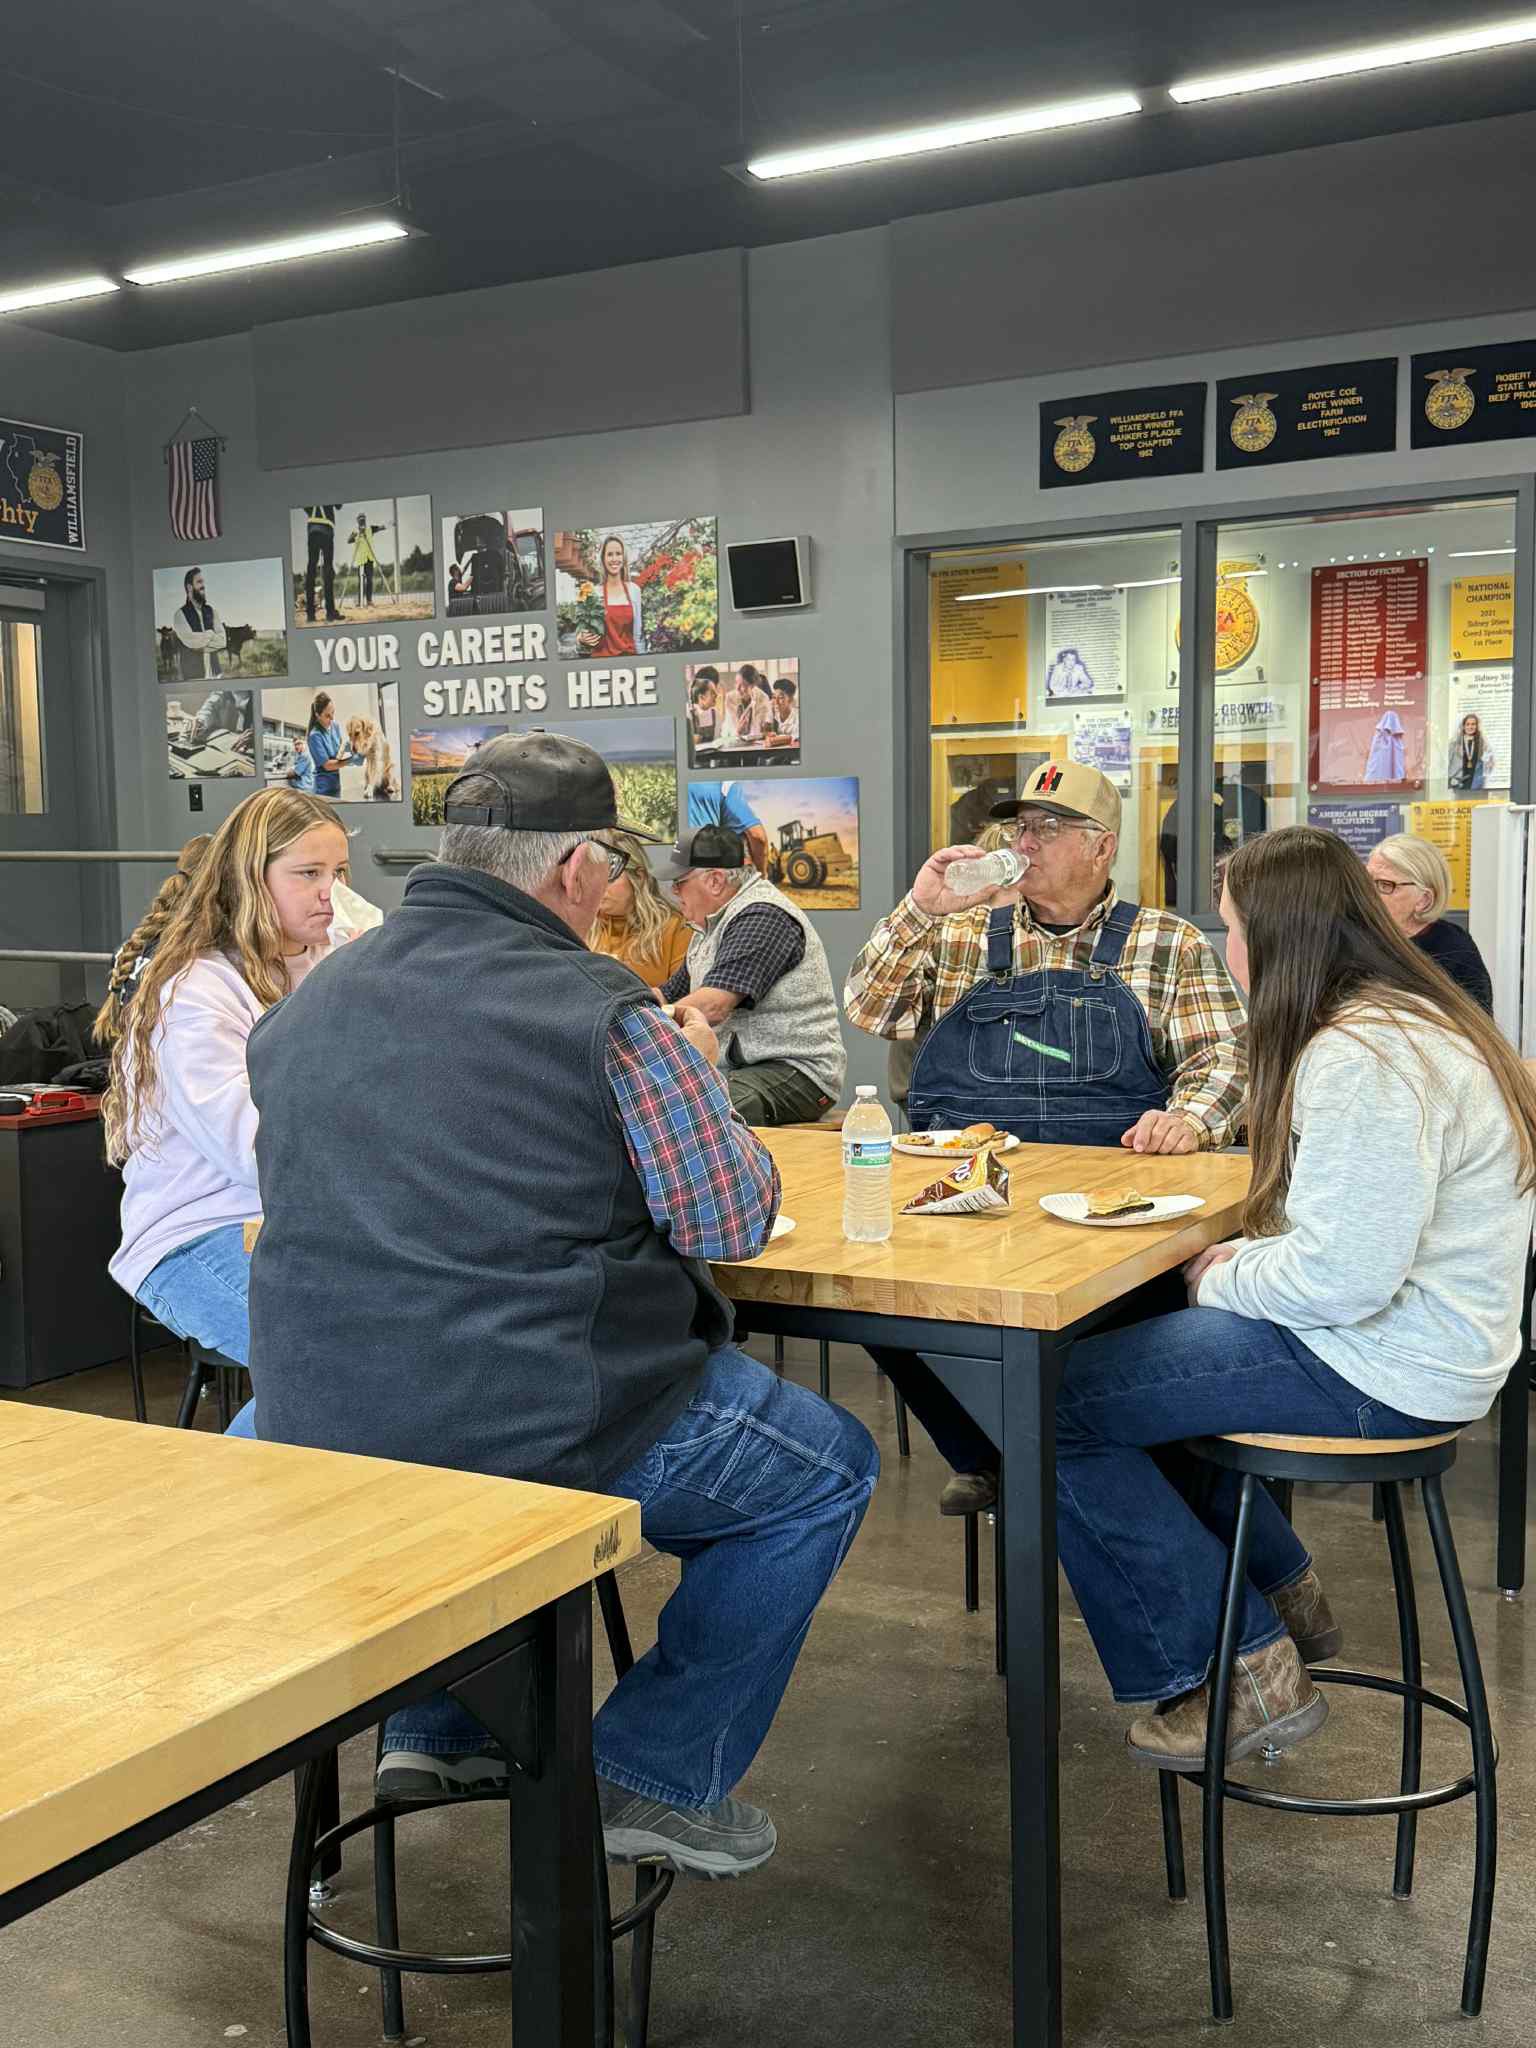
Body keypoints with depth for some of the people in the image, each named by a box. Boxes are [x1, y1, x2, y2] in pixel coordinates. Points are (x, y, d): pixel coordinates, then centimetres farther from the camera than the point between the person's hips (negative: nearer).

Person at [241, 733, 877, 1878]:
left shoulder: (298, 1013, 7)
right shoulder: (606, 1017, -14)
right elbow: (730, 1221, -7)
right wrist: (692, 1073, 11)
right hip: (531, 1432, -7)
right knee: (828, 1469, 15)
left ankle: (441, 1732, 34)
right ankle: (656, 1779, 18)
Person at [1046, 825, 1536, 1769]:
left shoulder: (1360, 1059, -24)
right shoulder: (1410, 1018, 10)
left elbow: (1344, 1278, -28)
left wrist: (1223, 1280, -10)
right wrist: (1248, 1255, 2)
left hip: (1380, 1369, -11)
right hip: (1416, 1341, 11)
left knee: (1059, 1399, -8)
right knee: (1134, 1348, 23)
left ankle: (1237, 1669, 2)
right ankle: (1283, 1595, 28)